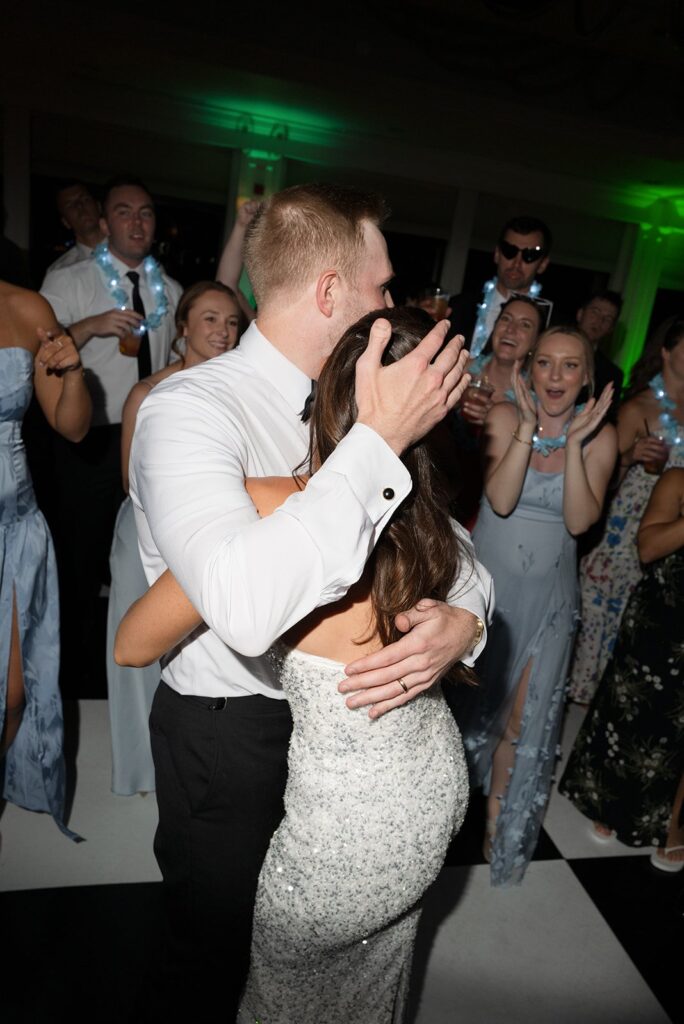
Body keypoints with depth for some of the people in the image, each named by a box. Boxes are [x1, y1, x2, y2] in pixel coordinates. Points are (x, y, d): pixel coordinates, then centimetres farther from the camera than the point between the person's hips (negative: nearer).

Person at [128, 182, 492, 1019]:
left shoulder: (354, 403, -2)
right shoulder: (190, 407, -25)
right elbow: (245, 604, -43)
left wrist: (464, 617, -22)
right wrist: (380, 442, -36)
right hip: (228, 736, -6)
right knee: (219, 944, 22)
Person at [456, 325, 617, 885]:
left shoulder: (600, 435, -5)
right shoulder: (505, 416, -8)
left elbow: (579, 520, -15)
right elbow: (500, 499, -20)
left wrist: (575, 440, -22)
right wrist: (528, 426, -23)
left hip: (548, 592, 1)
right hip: (489, 580, 0)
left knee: (523, 714, 6)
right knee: (471, 696, 14)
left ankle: (499, 815, 29)